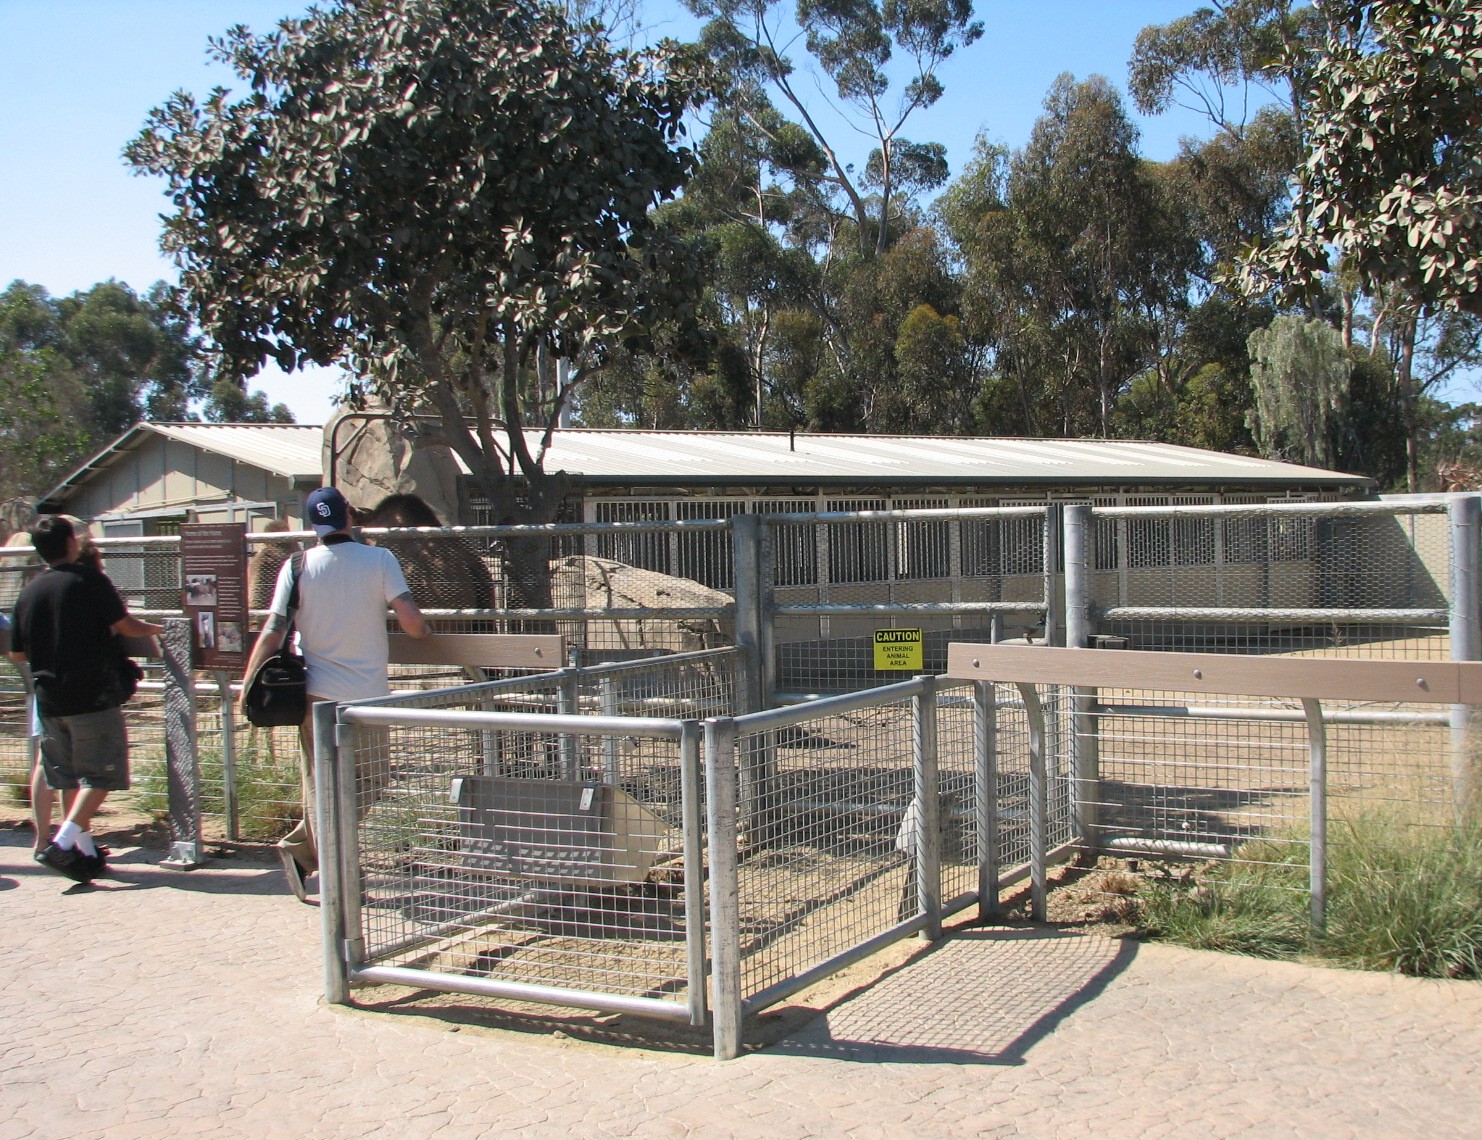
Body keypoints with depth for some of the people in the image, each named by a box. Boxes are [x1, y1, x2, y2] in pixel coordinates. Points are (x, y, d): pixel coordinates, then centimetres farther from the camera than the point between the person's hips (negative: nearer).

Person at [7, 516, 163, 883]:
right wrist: (156, 629, 10)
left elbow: (16, 654, 12)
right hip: (94, 697, -6)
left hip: (49, 698, 6)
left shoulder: (29, 591, 8)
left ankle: (85, 850, 16)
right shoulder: (88, 578, -8)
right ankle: (62, 842, -14)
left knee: (67, 776, 13)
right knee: (100, 774, -1)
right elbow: (125, 626, -9)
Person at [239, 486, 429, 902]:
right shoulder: (380, 559, -4)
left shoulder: (297, 567, 0)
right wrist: (424, 629, 10)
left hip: (317, 693, 2)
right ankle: (301, 850, 10)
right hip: (368, 693, -2)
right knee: (370, 780, 13)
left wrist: (249, 686, 4)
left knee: (321, 786, 9)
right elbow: (411, 622, -12)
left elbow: (273, 633, -4)